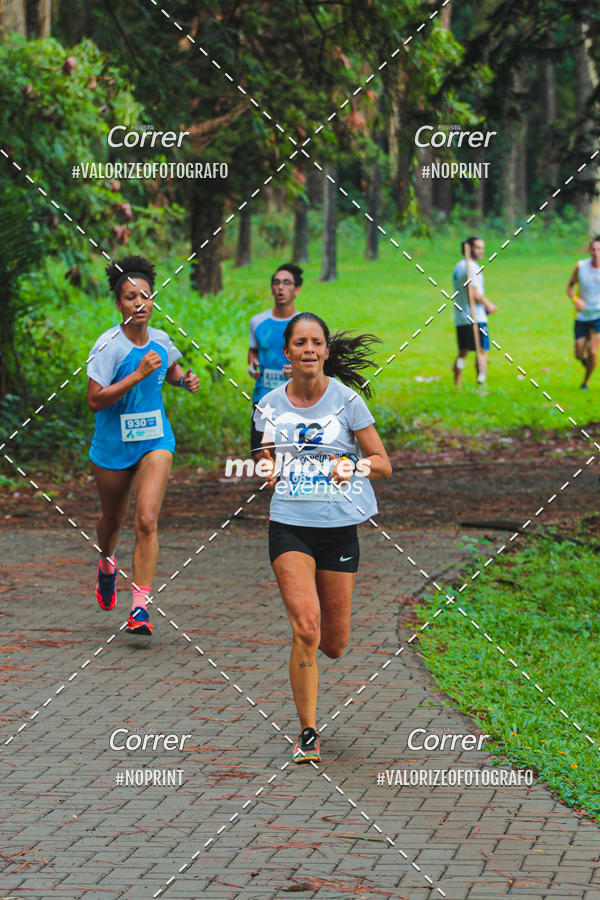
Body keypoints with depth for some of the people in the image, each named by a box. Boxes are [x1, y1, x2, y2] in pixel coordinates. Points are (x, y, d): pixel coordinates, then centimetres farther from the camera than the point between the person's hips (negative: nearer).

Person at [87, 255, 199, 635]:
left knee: (147, 521, -15)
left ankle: (140, 607, -15)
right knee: (113, 519, 18)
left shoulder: (161, 340, -1)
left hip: (155, 440, 2)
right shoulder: (109, 345, -16)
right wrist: (138, 375, -28)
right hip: (113, 445, -2)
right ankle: (107, 563, 54)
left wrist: (185, 379, 1)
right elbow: (95, 400, -22)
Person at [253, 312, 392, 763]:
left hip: (340, 528, 0)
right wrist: (269, 468, -1)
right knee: (305, 626, -18)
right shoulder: (270, 405, 3)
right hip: (289, 527, 0)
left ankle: (305, 650, 44)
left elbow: (383, 463, -1)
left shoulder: (347, 400, -4)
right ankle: (308, 732, -7)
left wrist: (354, 465, -20)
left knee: (333, 644, 5)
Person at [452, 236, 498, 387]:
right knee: (482, 351, -4)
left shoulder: (458, 266, 16)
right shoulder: (472, 267, -12)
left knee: (462, 352, 12)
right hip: (476, 318, -8)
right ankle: (481, 385, -8)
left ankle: (457, 385, 9)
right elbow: (474, 293, -19)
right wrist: (489, 305, -5)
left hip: (459, 318, 8)